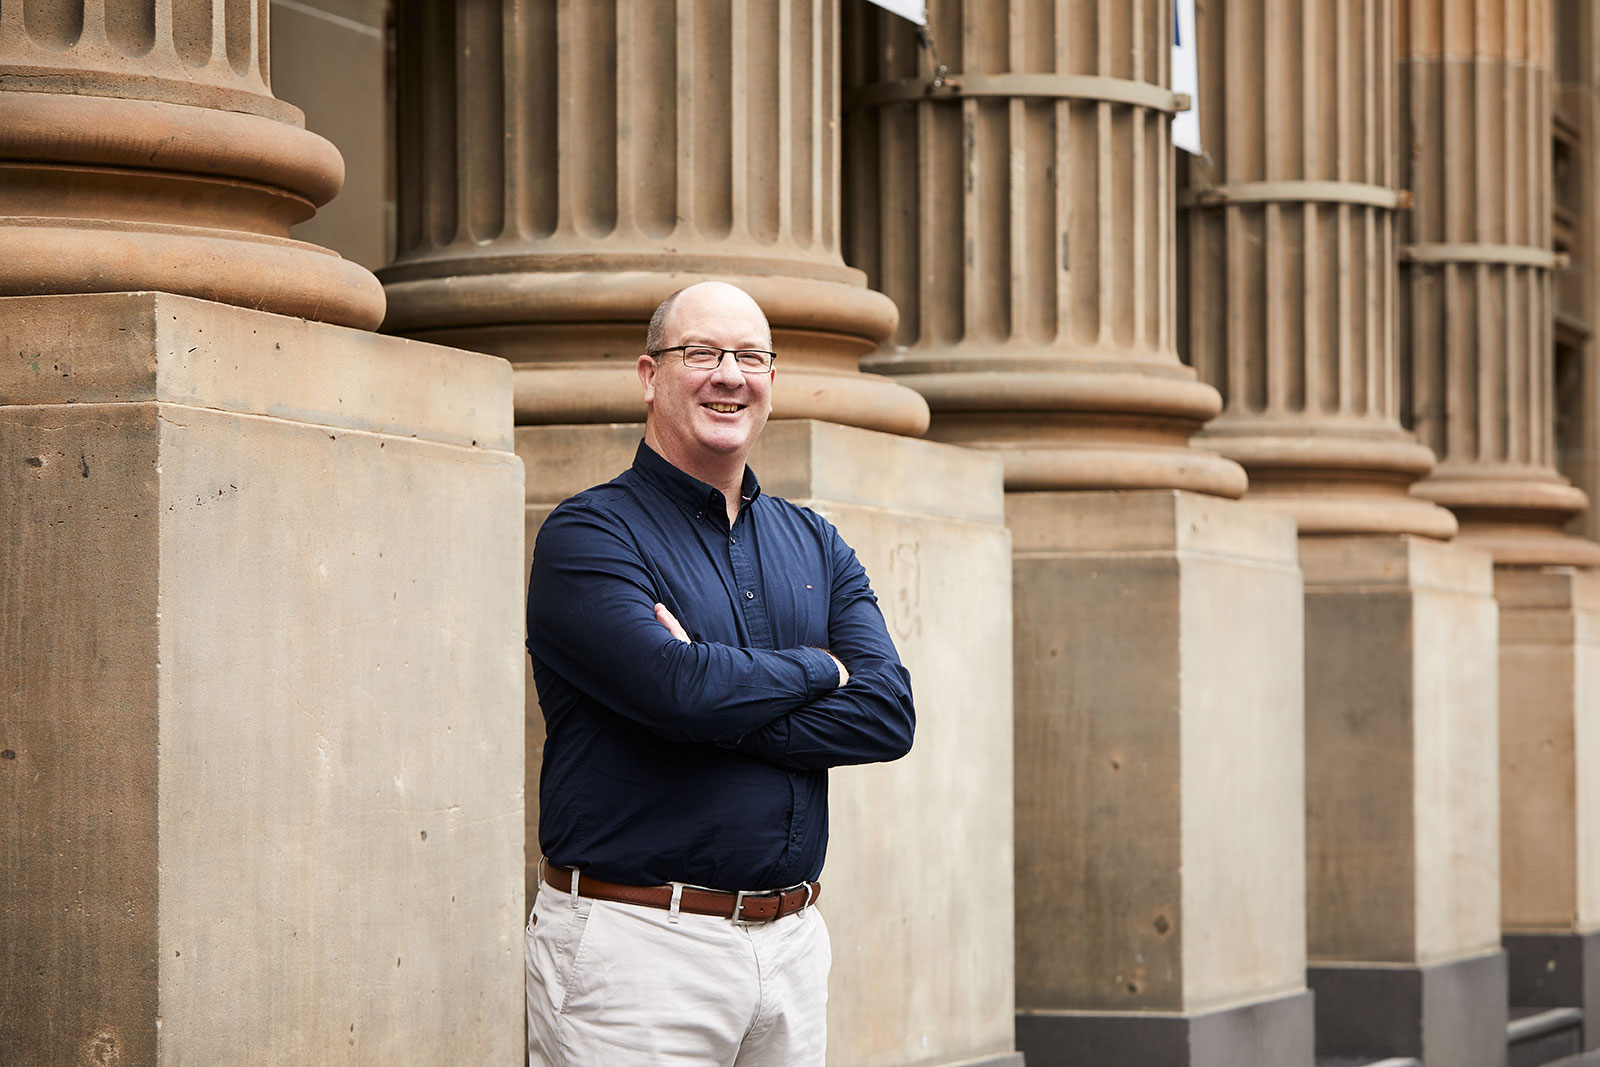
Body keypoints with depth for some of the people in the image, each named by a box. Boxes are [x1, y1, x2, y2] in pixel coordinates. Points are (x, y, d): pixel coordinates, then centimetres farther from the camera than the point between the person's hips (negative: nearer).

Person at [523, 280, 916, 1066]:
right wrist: (818, 670, -3)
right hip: (635, 943, -6)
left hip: (790, 942, 6)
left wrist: (723, 702, -13)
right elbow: (678, 686, -21)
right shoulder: (590, 533, -4)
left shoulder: (814, 545, 15)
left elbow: (888, 713, 0)